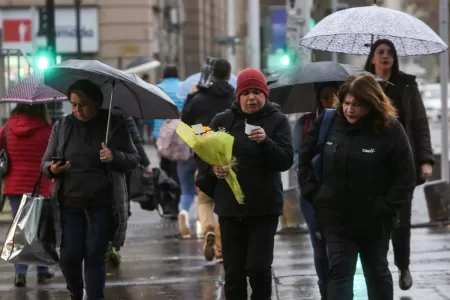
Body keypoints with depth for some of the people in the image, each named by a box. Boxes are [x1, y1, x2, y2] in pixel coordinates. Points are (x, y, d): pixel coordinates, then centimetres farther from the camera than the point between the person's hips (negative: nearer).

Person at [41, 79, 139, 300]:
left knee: (95, 256, -6)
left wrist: (115, 157, -19)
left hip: (102, 204, -2)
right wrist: (51, 168, -13)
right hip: (69, 203, 2)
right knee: (69, 257, -1)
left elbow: (133, 159, 3)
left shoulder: (114, 126, 1)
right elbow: (45, 162, 11)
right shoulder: (62, 127, 7)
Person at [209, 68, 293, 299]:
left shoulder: (277, 120, -2)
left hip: (264, 207, -2)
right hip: (230, 206, 2)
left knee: (259, 267, -10)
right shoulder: (222, 120, 4)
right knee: (233, 271, 5)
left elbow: (286, 161, -10)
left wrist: (265, 141, -26)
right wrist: (214, 168, -8)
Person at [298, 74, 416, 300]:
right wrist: (313, 193, 0)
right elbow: (305, 158, 8)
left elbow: (405, 177, -12)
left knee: (377, 273, 17)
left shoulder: (390, 129, -15)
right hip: (336, 218, 1)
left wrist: (384, 208, -14)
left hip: (374, 221, -1)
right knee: (339, 273, -3)